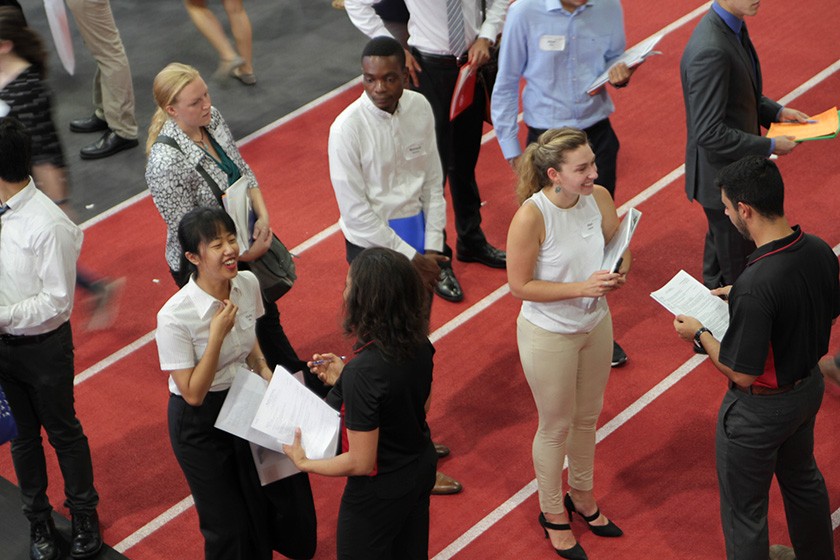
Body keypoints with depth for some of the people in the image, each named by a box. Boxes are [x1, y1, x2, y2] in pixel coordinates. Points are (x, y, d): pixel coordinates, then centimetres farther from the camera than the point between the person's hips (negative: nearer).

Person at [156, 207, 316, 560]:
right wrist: (217, 334, -32)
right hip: (200, 422, -5)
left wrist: (263, 369, -7)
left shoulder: (247, 283, -12)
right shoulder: (175, 317, -30)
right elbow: (193, 394, -24)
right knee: (227, 527, 9)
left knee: (260, 507, 19)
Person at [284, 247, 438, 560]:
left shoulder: (363, 372, -35)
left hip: (380, 492, -7)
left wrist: (303, 463, -12)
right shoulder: (419, 343, -14)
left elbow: (361, 463, -28)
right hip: (421, 469, 7)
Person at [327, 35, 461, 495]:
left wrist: (432, 247, -4)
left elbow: (432, 181, 4)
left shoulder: (420, 108, -4)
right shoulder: (348, 129, -21)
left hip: (417, 233, 6)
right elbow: (357, 214, -18)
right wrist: (410, 257, -14)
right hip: (374, 245, -6)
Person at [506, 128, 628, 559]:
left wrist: (619, 273, -19)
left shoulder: (599, 198, -13)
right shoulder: (531, 217, -29)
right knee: (556, 427, 14)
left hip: (596, 325, 5)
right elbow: (519, 285, -23)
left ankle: (582, 496, 48)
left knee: (587, 418, 24)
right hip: (548, 335, -5)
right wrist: (581, 287, -29)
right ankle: (553, 514, 37)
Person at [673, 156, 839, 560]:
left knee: (744, 509, 15)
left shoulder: (755, 288, -37)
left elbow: (743, 373, -28)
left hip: (760, 408, -8)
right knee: (801, 477, 33)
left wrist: (699, 335, -11)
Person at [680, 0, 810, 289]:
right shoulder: (711, 50, -33)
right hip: (722, 174, -9)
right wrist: (769, 146, -23)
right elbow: (708, 133, -32)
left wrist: (777, 111, 2)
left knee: (721, 240, 29)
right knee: (738, 258, 9)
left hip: (735, 164, 9)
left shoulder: (731, 26, -2)